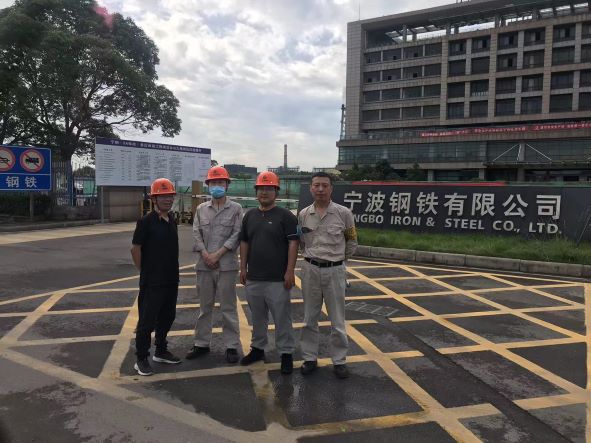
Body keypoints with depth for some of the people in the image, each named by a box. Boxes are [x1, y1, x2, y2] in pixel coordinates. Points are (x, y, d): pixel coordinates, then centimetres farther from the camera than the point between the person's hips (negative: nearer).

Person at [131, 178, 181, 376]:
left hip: (171, 280, 8)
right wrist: (145, 272, -5)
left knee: (167, 317, 17)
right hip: (152, 283, -7)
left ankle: (161, 351, 33)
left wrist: (173, 272, 15)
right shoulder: (146, 221, -13)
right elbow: (135, 248, -10)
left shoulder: (172, 220, 9)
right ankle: (141, 359, 14)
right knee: (147, 320, 1)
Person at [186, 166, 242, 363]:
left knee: (228, 307, 3)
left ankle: (232, 346, 13)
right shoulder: (201, 209, 11)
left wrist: (217, 254, -12)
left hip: (227, 265, -3)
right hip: (204, 265, 4)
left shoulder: (235, 208, 1)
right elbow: (196, 234, 5)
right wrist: (205, 255, -9)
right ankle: (202, 343, 25)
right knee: (205, 307, 13)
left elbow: (236, 234, -6)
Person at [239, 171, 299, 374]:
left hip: (277, 279, -5)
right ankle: (258, 348, 32)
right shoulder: (249, 215, 11)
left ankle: (286, 353, 15)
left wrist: (290, 271, -15)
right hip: (253, 277, 5)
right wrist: (243, 268, 9)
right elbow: (244, 243, 15)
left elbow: (293, 244, -10)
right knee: (257, 317, 17)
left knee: (282, 317, 2)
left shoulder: (285, 216, -6)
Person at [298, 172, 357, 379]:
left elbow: (352, 242, 6)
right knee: (309, 318, 12)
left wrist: (339, 258, 8)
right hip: (310, 269, 2)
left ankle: (339, 360, 22)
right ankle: (310, 358, 26)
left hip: (335, 271, -2)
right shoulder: (303, 214, 1)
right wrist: (310, 256, 5)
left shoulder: (343, 213, -6)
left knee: (337, 320, 7)